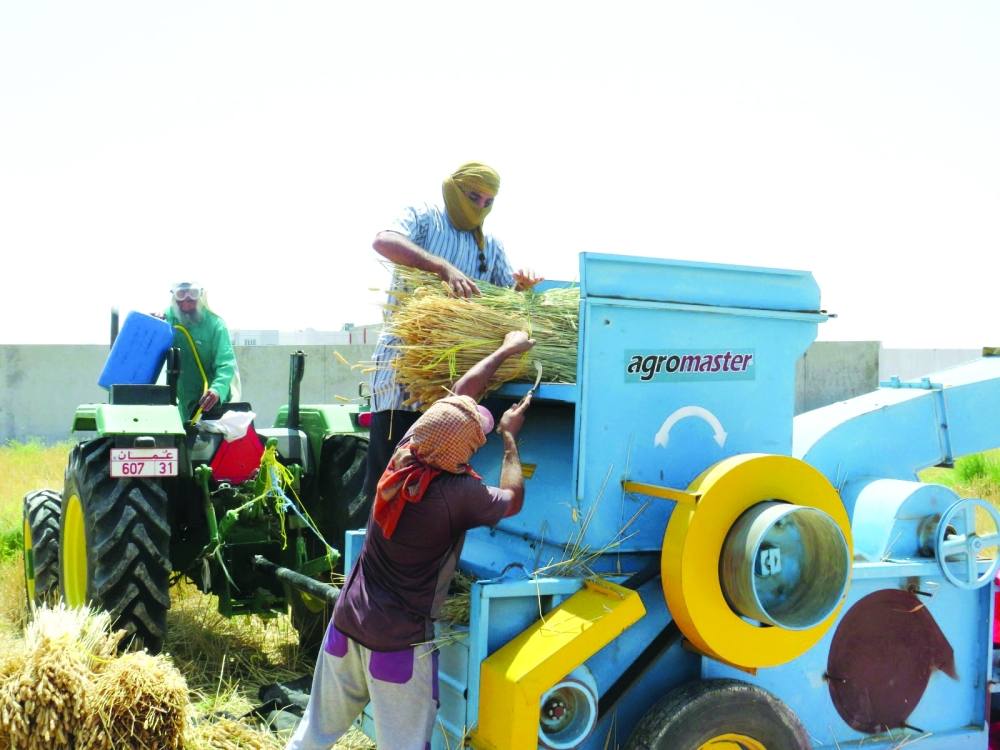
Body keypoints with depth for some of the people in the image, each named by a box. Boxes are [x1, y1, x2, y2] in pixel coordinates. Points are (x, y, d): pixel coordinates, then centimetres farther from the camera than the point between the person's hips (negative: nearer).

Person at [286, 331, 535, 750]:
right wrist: (510, 436, 13)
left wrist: (506, 350, 19)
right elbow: (513, 500, 1)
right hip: (400, 643, -6)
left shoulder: (404, 453, -5)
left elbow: (459, 394, 8)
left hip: (347, 623, 6)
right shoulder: (459, 494, -21)